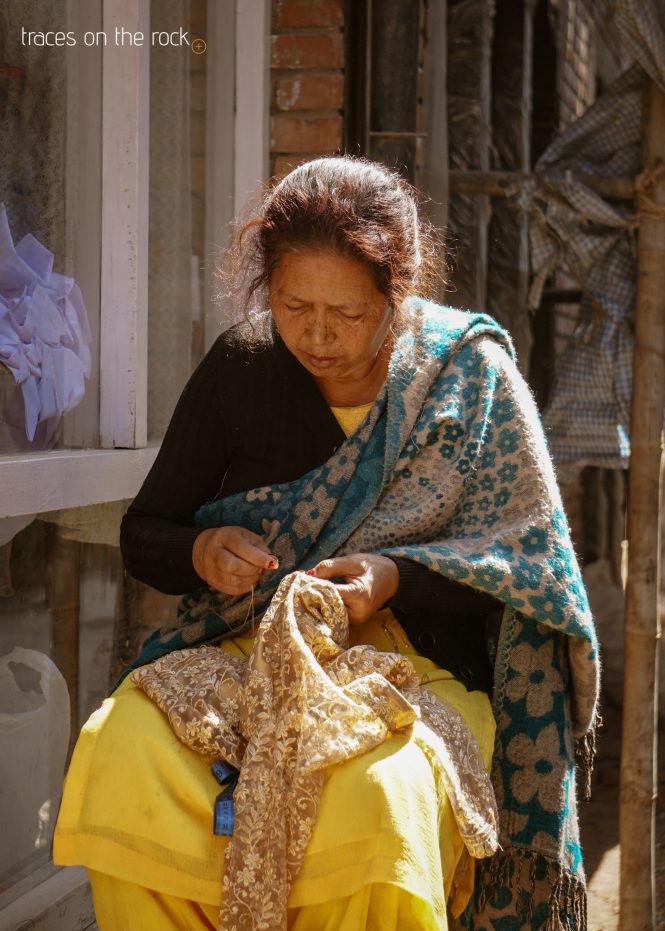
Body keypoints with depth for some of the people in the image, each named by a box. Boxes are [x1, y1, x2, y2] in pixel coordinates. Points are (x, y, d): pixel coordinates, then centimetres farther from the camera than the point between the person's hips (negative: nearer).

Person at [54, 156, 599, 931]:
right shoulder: (239, 366, 5)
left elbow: (526, 558, 1)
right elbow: (142, 536, 11)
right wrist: (202, 550, -13)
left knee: (373, 795, -37)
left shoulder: (469, 370, 0)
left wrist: (393, 575, -17)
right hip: (244, 659, 3)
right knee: (119, 752, -30)